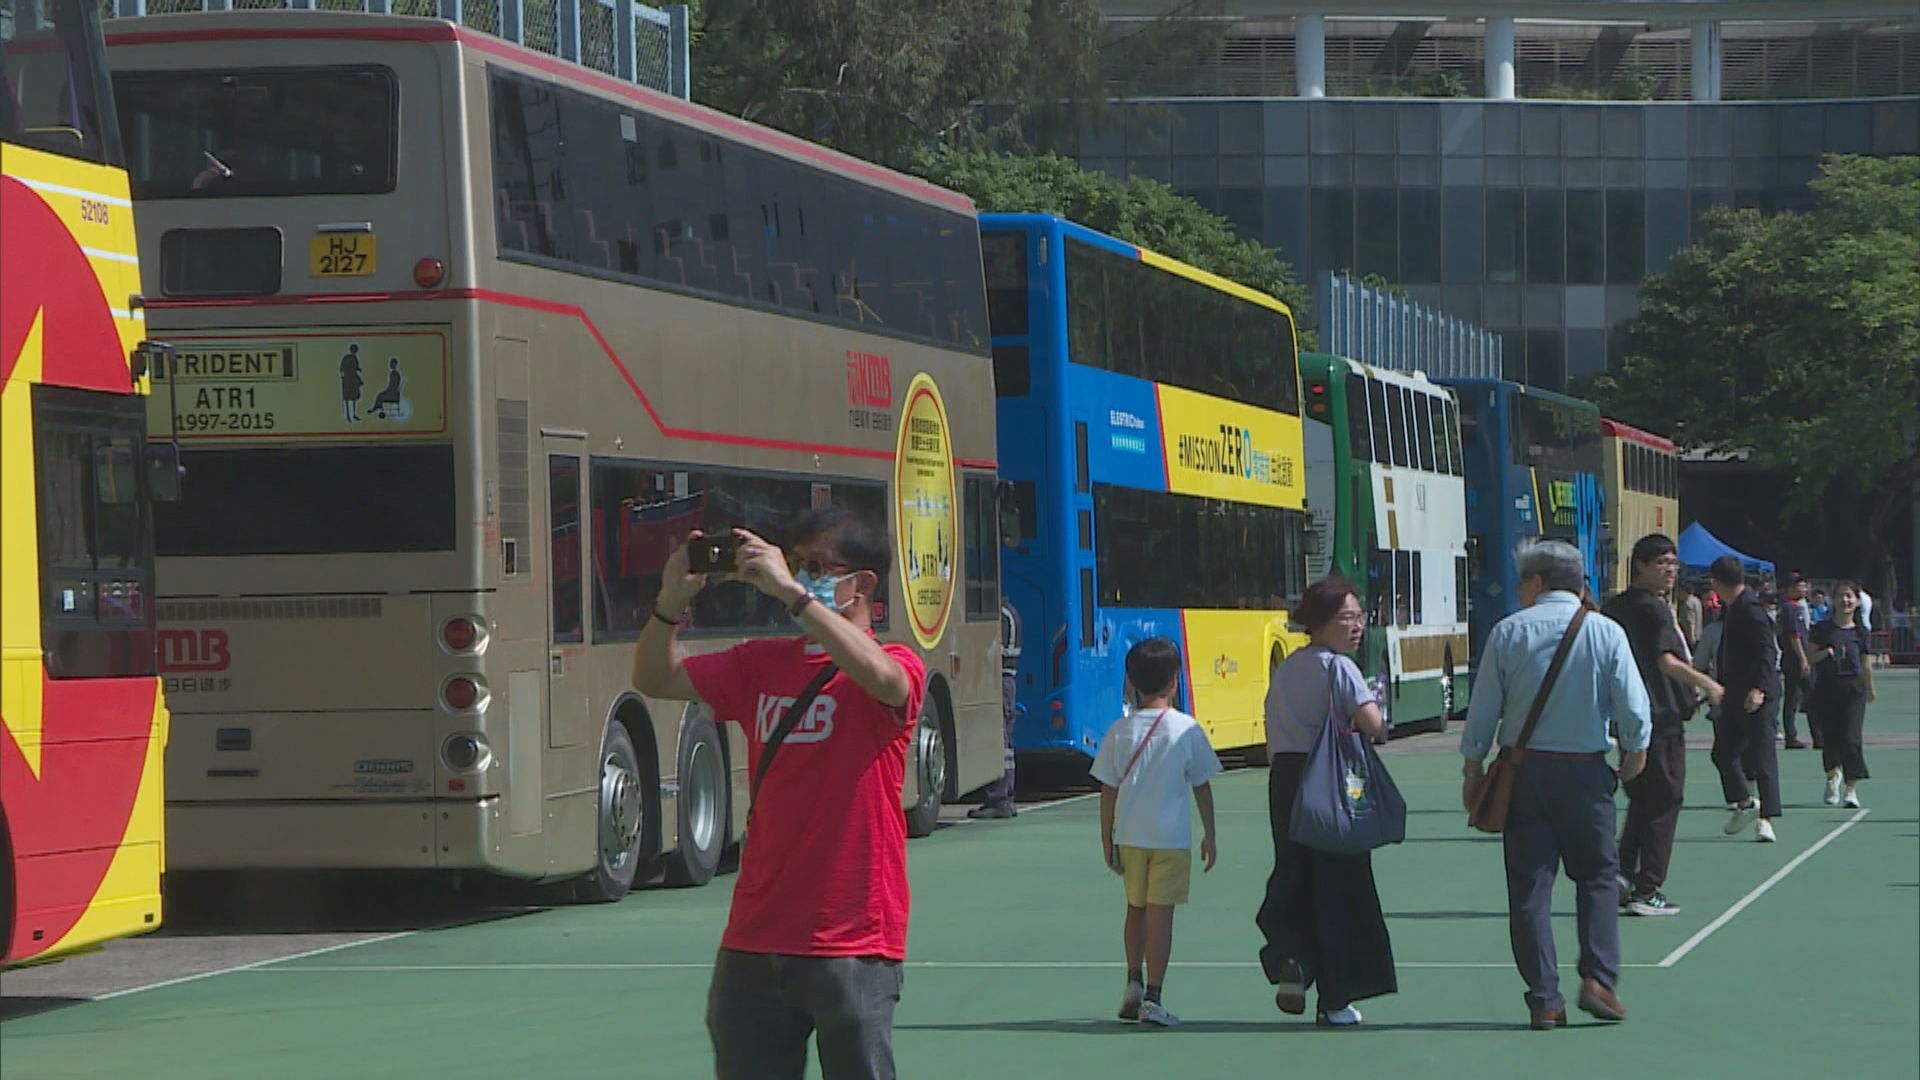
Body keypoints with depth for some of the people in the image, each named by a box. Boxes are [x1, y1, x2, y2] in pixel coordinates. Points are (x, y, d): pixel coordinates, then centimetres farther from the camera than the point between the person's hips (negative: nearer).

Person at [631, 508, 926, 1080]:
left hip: (852, 941, -5)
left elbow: (878, 676, -27)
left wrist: (792, 591, -28)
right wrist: (672, 599, -6)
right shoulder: (761, 663, 14)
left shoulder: (896, 666, -3)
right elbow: (654, 679, 12)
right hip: (755, 936, 5)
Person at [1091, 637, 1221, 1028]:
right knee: (1160, 914, -1)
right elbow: (1202, 787, -1)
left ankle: (1133, 983, 23)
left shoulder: (1120, 731, -2)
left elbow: (1108, 790, 1)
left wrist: (1107, 839, 10)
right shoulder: (1187, 729, -7)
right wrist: (1210, 835, 10)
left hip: (1129, 835, 3)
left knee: (1136, 908, 19)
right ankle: (1152, 997, -4)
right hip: (1171, 836, -3)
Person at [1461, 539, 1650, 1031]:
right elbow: (1634, 708, -5)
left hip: (1523, 770, 0)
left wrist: (1473, 769, 10)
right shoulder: (1606, 632, -3)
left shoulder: (1508, 632, -3)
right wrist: (1635, 752, 14)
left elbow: (1483, 710, -1)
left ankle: (1544, 1000, 2)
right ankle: (1599, 979, -2)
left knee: (1530, 884, 4)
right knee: (1598, 873, 13)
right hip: (1586, 770, 0)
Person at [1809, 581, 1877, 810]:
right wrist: (1825, 652, -15)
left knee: (1850, 738, -11)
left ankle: (1852, 789, -7)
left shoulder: (1860, 632, 4)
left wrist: (1870, 689, 19)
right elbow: (1810, 656, 3)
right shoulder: (1823, 629, 2)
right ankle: (1833, 775, 32)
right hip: (1826, 688, 1)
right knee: (1829, 738, 2)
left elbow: (1866, 664, 12)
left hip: (1853, 688, -1)